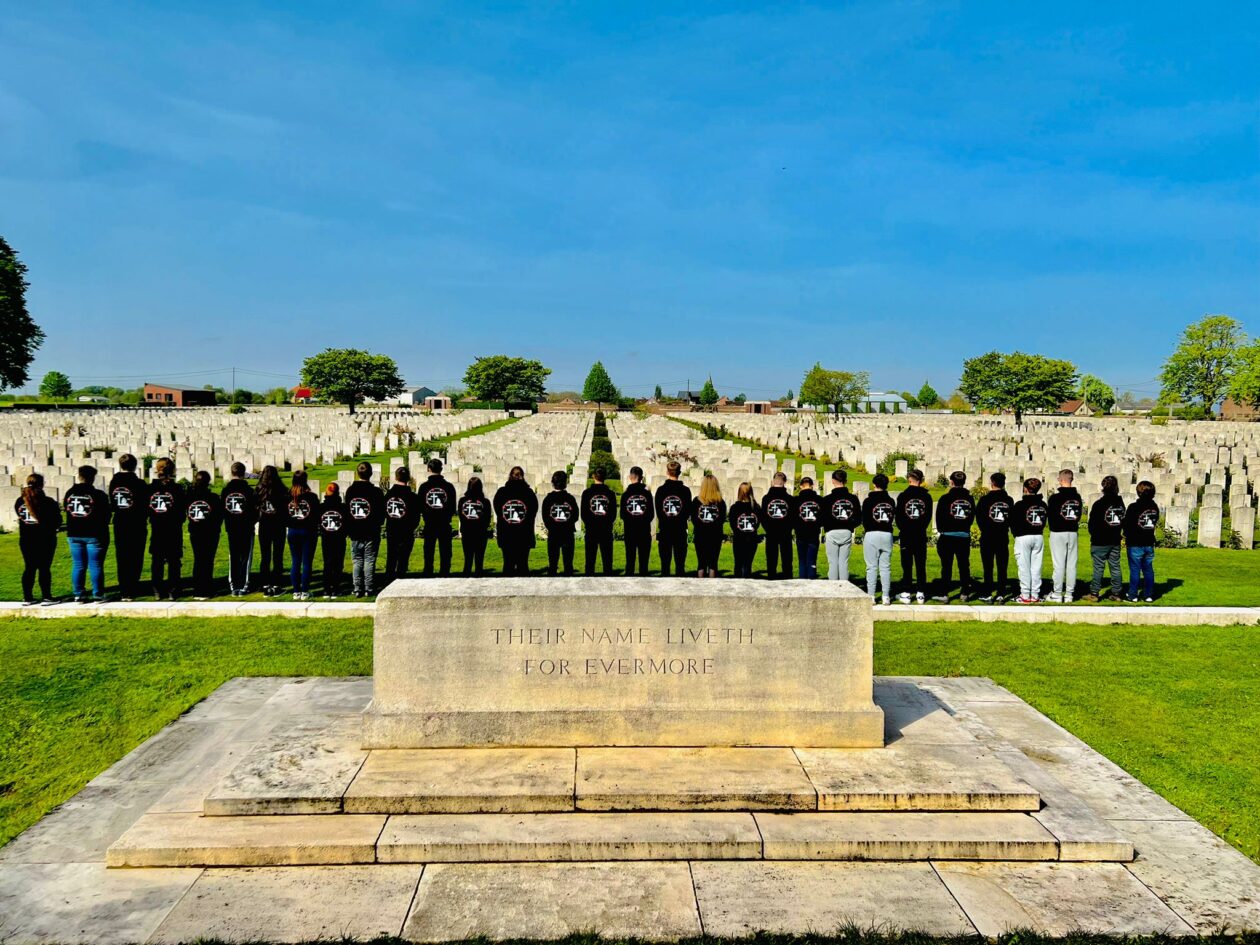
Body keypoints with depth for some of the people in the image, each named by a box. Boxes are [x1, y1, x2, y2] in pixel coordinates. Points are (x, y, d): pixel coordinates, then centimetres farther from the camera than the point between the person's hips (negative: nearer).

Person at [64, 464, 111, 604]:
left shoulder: (69, 493, 2)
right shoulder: (98, 495, -12)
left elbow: (66, 510, 12)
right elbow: (106, 515, -6)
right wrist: (103, 530, 11)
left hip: (74, 535, 4)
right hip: (94, 535, -4)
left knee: (78, 565, 9)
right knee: (95, 566, 0)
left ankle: (79, 595, 10)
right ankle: (98, 595, 1)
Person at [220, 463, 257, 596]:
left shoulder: (225, 490, -1)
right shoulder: (248, 490, -12)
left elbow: (221, 509, 3)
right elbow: (255, 509, -9)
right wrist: (253, 521, 10)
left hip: (231, 529, 4)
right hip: (247, 528, -4)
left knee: (233, 557, 10)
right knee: (246, 557, 3)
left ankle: (233, 586, 11)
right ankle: (243, 586, 1)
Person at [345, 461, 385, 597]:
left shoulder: (350, 491, 1)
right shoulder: (376, 491, -10)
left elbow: (346, 512, 7)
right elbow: (382, 513, -4)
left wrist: (348, 530, 16)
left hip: (355, 533, 3)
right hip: (371, 533, -3)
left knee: (356, 561, 8)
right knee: (369, 561, 1)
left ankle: (357, 589, 6)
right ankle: (369, 590, 1)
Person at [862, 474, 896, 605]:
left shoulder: (868, 501, -7)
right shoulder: (891, 501, 6)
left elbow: (864, 520, -1)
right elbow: (893, 518, 10)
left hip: (872, 534, -3)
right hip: (887, 535, 3)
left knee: (872, 567, 1)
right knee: (886, 567, 7)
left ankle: (871, 596, -1)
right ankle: (886, 597, 5)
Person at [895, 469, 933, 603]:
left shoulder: (903, 495, -6)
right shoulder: (926, 496, -1)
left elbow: (898, 516, -3)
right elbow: (929, 516, 3)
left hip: (906, 535, -2)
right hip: (921, 536, 2)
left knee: (907, 565, 2)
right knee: (921, 565, 6)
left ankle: (906, 594, 2)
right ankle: (920, 593, 6)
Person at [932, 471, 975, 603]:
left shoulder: (946, 498, -8)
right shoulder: (970, 499, 4)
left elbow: (939, 517, -4)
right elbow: (972, 518, 10)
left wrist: (940, 531, 10)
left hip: (947, 536, -3)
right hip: (964, 536, 4)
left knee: (946, 566, -1)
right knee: (964, 565, 10)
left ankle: (944, 594, -3)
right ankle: (964, 593, 13)